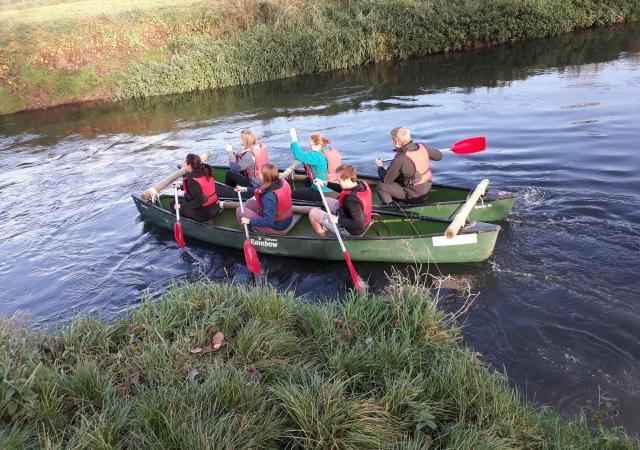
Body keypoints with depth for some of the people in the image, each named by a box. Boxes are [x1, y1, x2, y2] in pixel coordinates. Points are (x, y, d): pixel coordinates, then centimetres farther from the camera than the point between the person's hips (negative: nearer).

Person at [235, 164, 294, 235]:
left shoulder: (270, 196, -34)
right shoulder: (282, 182, -9)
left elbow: (269, 221, -32)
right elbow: (262, 191, 11)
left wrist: (249, 221, -21)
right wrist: (246, 189, 14)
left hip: (275, 228, -8)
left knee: (240, 211, 0)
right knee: (249, 203, 17)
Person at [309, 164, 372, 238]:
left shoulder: (352, 199, -39)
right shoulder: (362, 184, -12)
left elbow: (359, 225, -36)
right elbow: (342, 189, 8)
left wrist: (338, 220, -31)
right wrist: (325, 183, 3)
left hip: (350, 230, -9)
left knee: (313, 213, -1)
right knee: (326, 201, 22)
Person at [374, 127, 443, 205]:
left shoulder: (400, 160, -28)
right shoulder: (422, 147, -10)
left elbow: (386, 180, -16)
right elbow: (439, 156, 8)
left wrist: (380, 166, 3)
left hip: (413, 196, -7)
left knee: (381, 185, 0)